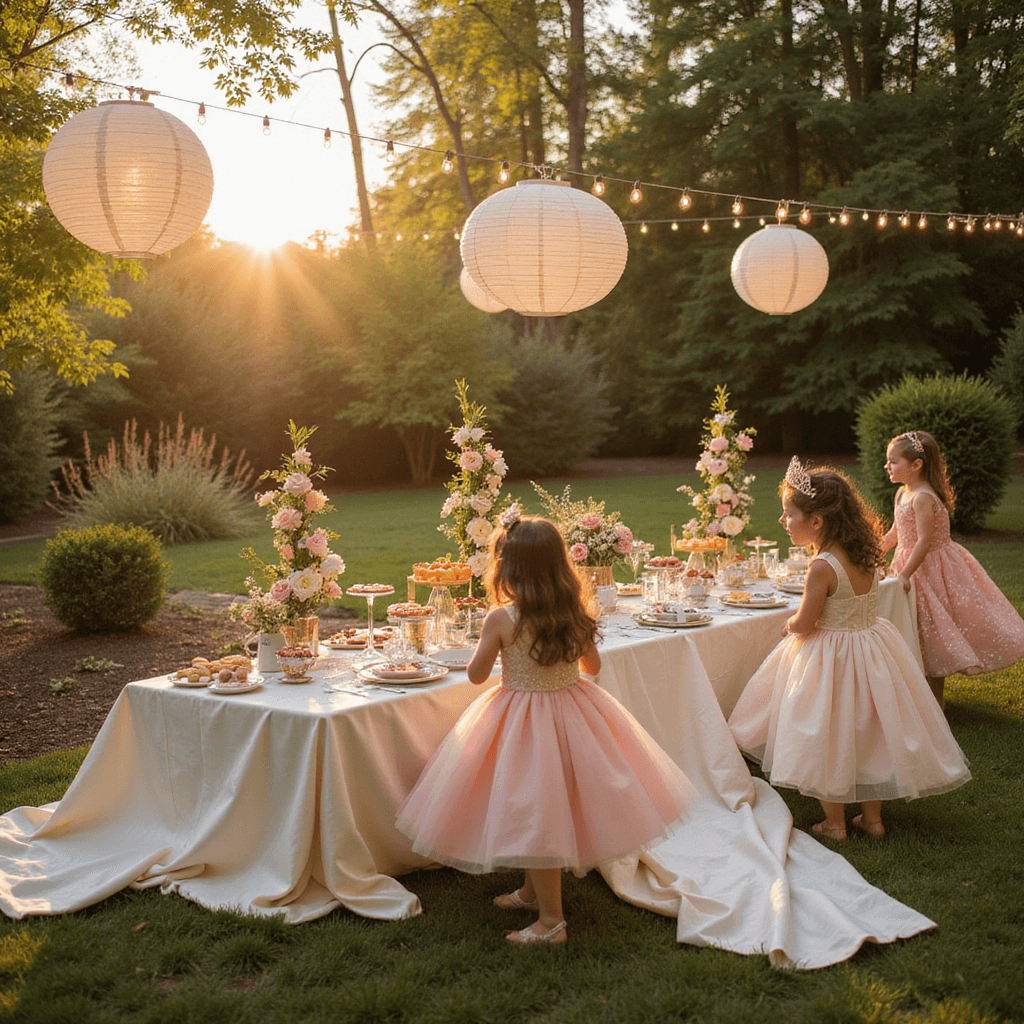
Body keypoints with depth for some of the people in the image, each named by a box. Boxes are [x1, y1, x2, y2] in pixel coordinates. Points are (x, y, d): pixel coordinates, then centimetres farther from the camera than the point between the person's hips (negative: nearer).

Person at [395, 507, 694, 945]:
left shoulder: (501, 619, -19)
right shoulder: (575, 613, -5)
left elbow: (476, 674, -7)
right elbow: (593, 666, 9)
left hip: (522, 724, -6)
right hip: (572, 709, 6)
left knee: (535, 813, 3)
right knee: (549, 808, 21)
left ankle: (551, 918, 9)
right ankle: (532, 890, 40)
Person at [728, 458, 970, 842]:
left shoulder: (822, 567, -24)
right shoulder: (866, 558, -1)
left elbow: (803, 625, -18)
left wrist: (791, 623, 3)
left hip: (831, 659, -7)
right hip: (871, 648, 7)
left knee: (829, 740, 8)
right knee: (867, 731, 18)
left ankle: (834, 824, 18)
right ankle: (872, 817, 29)